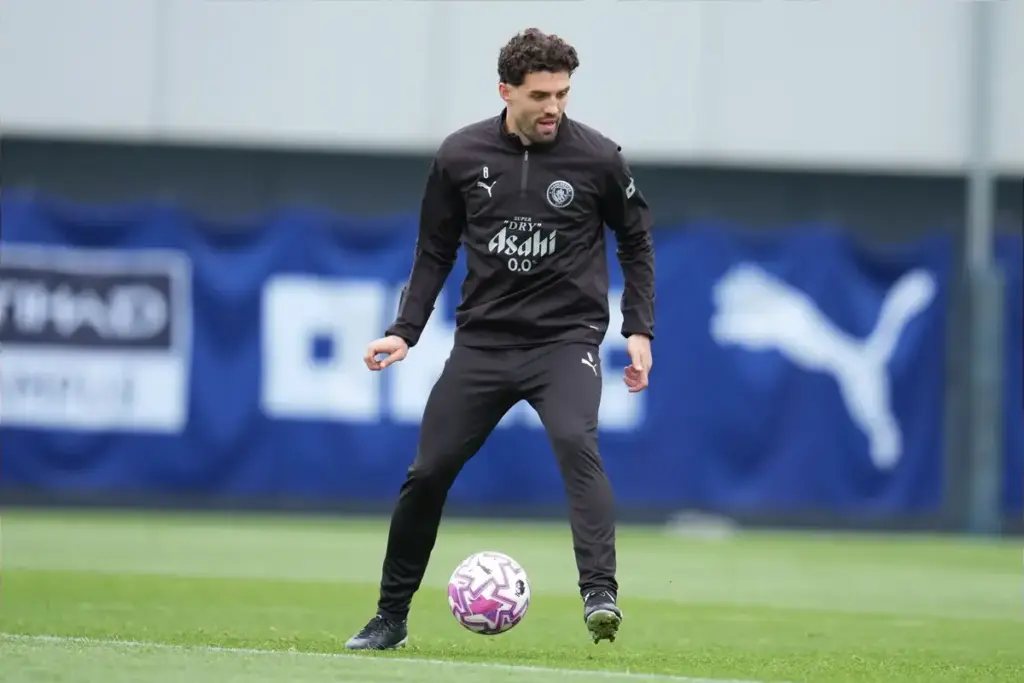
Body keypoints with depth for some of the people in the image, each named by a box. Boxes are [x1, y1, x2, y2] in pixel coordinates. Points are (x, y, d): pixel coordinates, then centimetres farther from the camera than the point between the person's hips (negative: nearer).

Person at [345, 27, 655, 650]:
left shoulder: (597, 158, -7)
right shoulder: (461, 156, -2)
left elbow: (637, 242, 8)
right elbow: (436, 251, 10)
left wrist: (639, 330, 1)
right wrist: (405, 331, 2)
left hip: (566, 339, -2)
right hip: (483, 341, 3)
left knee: (576, 443, -30)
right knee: (428, 472, 2)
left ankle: (600, 595, -35)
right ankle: (392, 616, 19)